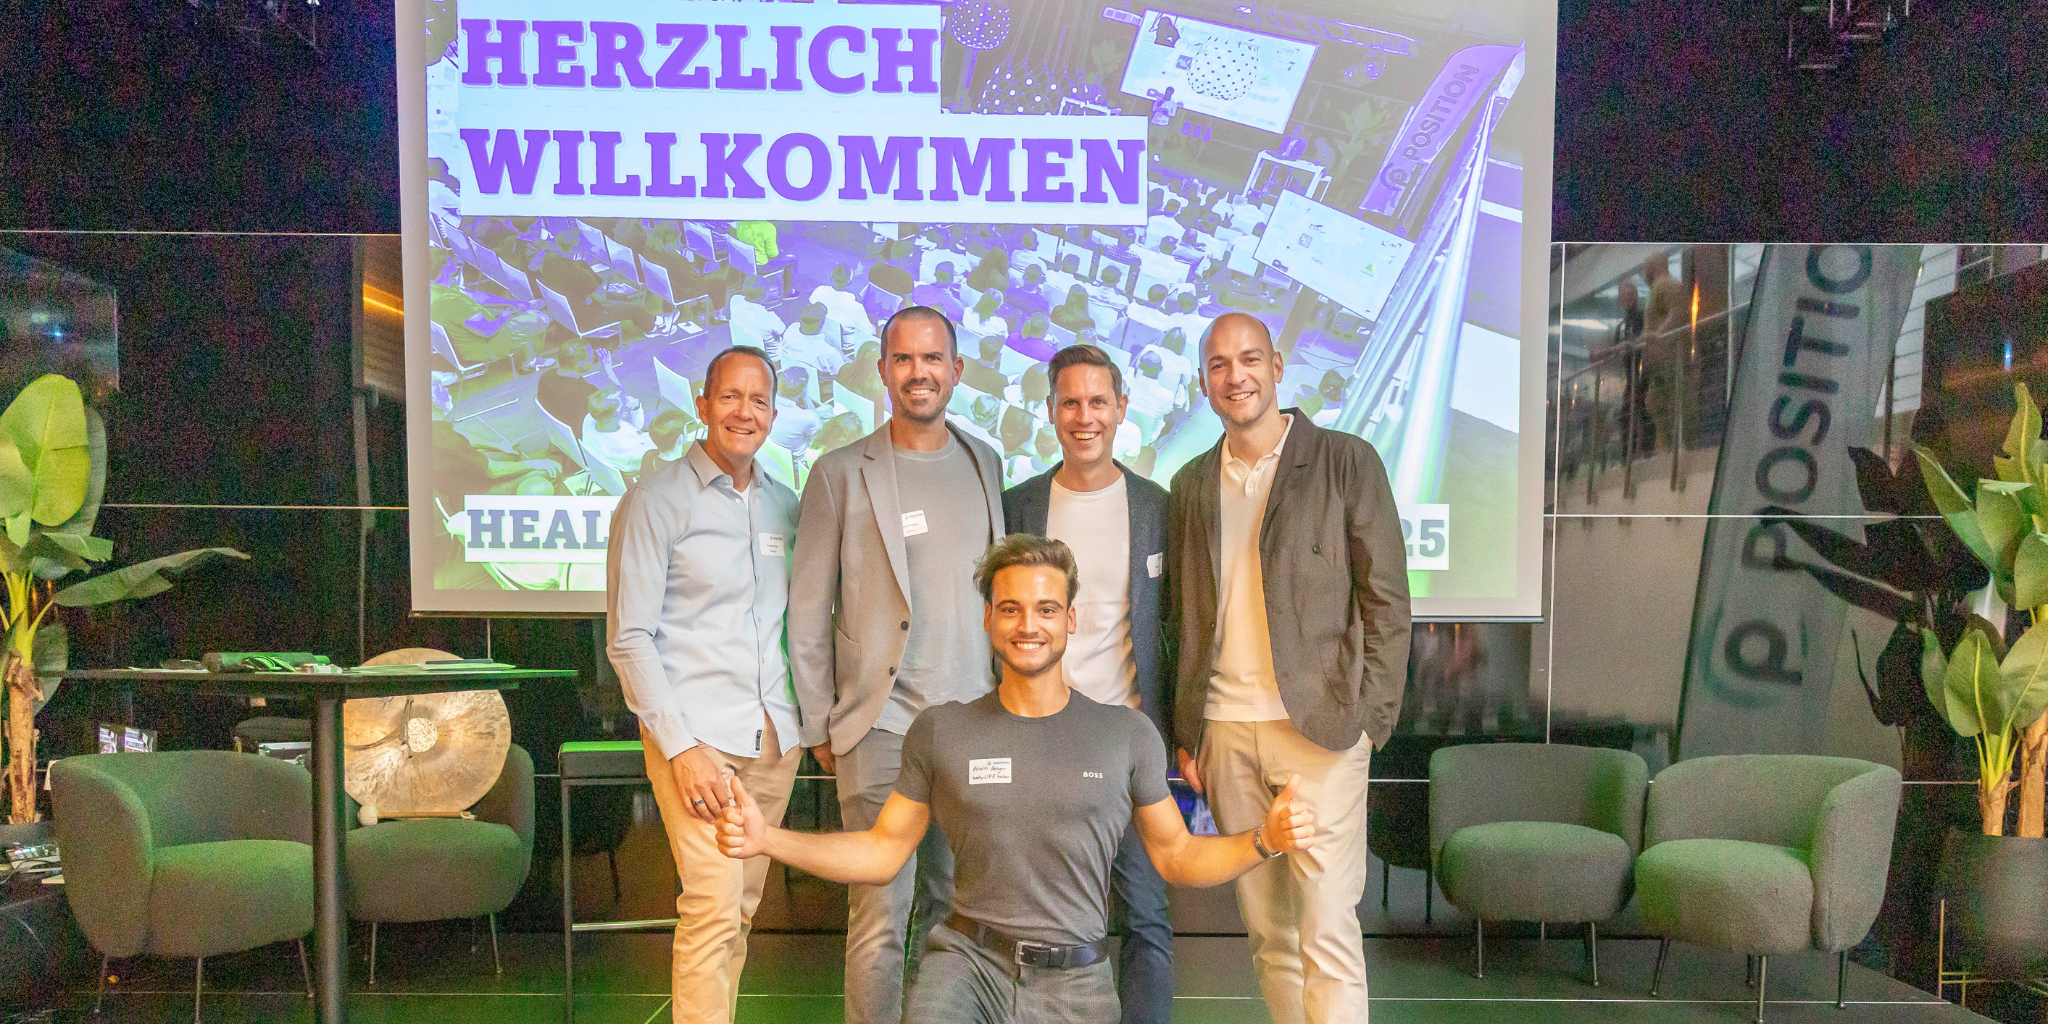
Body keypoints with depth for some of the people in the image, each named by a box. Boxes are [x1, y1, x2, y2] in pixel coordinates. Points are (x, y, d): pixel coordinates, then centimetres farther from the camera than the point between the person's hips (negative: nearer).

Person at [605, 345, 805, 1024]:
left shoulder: (785, 506, 12)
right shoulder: (656, 501, -4)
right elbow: (628, 638, -8)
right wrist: (681, 746, -15)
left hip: (772, 737, 5)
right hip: (697, 734, -5)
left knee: (742, 908, 11)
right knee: (714, 906, -12)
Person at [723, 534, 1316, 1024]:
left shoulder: (1127, 735, 4)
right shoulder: (940, 731, 5)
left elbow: (1176, 857, 10)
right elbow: (882, 852, 9)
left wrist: (1265, 841, -9)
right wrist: (767, 840, -3)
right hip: (970, 960, -3)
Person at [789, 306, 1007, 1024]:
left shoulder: (985, 463, 11)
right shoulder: (841, 473, -1)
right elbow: (808, 611, 1)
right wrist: (820, 728, -1)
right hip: (882, 725, -4)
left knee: (953, 906, 12)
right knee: (881, 914, -4)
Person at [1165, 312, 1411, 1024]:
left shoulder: (1346, 462, 1)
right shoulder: (1191, 484, 13)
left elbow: (1386, 599, -1)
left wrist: (1369, 719, -8)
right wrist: (1185, 732, 9)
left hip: (1318, 727, -4)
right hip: (1224, 732, 4)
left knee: (1326, 930, -5)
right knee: (1267, 930, 10)